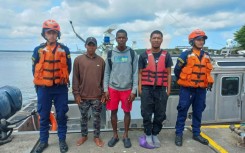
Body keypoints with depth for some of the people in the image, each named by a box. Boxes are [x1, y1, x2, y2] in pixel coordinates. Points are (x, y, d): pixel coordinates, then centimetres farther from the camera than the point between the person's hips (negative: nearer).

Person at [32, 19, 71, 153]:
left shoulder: (64, 49, 1)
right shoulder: (38, 50, 2)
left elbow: (68, 67, 6)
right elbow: (34, 68, 7)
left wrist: (63, 80, 3)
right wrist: (39, 83, 5)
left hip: (60, 88, 0)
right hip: (43, 88, 1)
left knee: (61, 115, 7)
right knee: (43, 116, 10)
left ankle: (62, 140, 21)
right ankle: (43, 141, 26)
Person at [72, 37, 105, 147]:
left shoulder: (101, 61, 2)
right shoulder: (78, 60, -2)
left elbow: (103, 78, 5)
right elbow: (75, 78, -1)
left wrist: (103, 93, 2)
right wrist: (76, 93, -5)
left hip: (97, 96, 0)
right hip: (83, 96, 0)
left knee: (97, 118, 11)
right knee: (84, 117, 16)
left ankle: (96, 137, 27)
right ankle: (84, 136, 33)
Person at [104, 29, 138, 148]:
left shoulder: (132, 54, -1)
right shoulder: (110, 53, 3)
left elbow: (135, 73, -1)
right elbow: (107, 73, 5)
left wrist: (134, 90, -6)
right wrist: (106, 89, -1)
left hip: (127, 89, -1)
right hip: (113, 88, 1)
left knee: (127, 112, 8)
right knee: (113, 111, 9)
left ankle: (126, 135, 25)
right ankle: (115, 135, 26)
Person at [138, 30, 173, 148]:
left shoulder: (166, 55, 8)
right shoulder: (144, 55, 4)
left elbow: (168, 74, 8)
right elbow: (140, 73, 5)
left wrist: (168, 89, 2)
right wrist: (140, 88, -3)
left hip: (161, 89, 2)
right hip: (147, 88, -1)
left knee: (160, 114, 8)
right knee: (146, 113, 4)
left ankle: (155, 135, 25)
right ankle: (148, 135, 21)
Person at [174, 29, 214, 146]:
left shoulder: (206, 56, 10)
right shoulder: (186, 55, -7)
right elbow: (177, 70, -3)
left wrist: (209, 81, 10)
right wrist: (183, 81, 5)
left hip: (201, 89, 5)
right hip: (187, 89, -5)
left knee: (198, 112, 13)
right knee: (182, 111, 0)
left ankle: (196, 134, 26)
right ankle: (179, 134, 11)